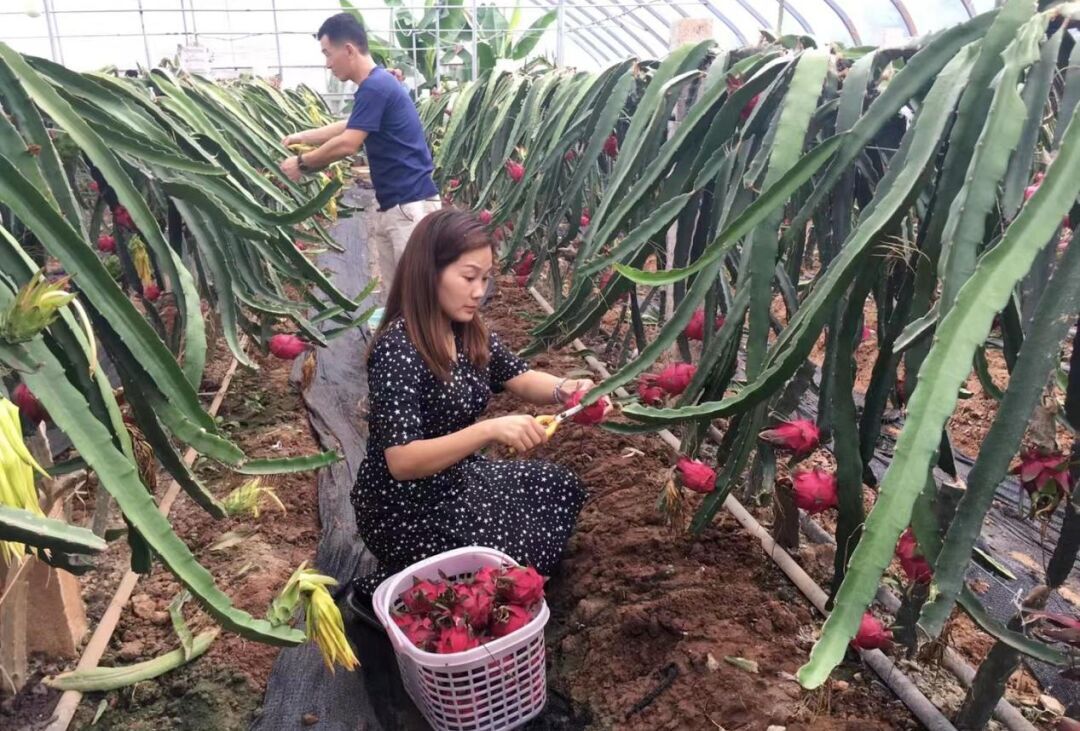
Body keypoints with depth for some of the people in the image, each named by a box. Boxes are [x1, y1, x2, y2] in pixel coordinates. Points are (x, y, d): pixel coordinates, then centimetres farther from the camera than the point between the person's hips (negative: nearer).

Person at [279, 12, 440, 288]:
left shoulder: (375, 87, -15)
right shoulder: (377, 84, 16)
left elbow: (347, 144, -17)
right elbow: (350, 126, 32)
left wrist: (302, 162, -3)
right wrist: (303, 136, 28)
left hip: (411, 206, -10)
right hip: (391, 206, 10)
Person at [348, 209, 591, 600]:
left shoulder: (469, 331, -4)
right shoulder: (398, 348, -28)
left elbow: (519, 378, 7)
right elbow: (401, 461, -33)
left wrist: (563, 389, -15)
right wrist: (490, 430, -40)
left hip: (460, 477, 9)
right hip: (406, 508, -9)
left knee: (562, 487, 17)